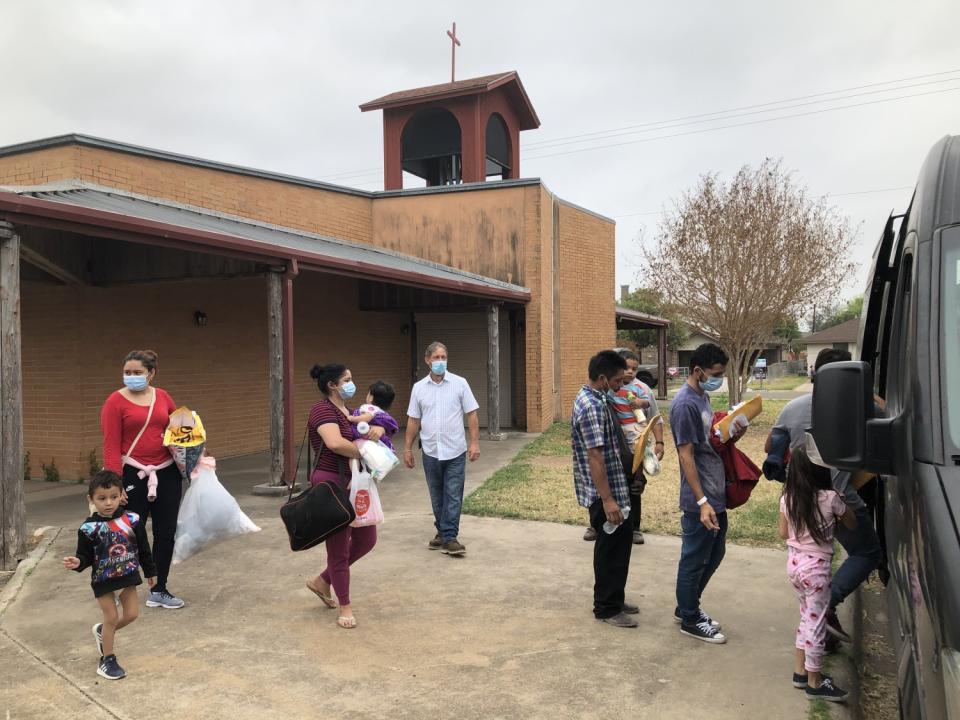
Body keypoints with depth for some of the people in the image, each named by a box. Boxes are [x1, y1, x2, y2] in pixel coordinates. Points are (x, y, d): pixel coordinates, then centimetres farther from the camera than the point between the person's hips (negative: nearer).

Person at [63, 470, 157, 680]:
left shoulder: (132, 520, -9)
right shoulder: (88, 528, -14)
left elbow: (143, 549, 0)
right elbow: (86, 556, -7)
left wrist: (150, 572, 8)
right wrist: (77, 562, -31)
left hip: (128, 576, 3)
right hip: (103, 580, -3)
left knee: (131, 614, 7)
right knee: (111, 618, 1)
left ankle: (102, 631, 37)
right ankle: (107, 660, 20)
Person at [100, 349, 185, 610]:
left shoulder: (163, 397, 5)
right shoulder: (116, 401, -7)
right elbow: (111, 445, -11)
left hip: (167, 473, 5)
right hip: (133, 474, -5)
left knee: (166, 533, 10)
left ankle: (159, 590, 24)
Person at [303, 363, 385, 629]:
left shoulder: (348, 411, 14)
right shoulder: (323, 410, -15)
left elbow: (375, 425, 18)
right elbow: (335, 443, -33)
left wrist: (378, 429, -7)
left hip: (354, 483, 10)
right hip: (333, 484, -10)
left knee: (366, 540, 16)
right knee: (339, 547, 3)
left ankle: (322, 582, 32)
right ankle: (345, 607, 20)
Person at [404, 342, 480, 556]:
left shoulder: (459, 383, -3)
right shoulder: (419, 388, 4)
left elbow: (471, 415, -2)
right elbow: (413, 420, 7)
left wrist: (475, 442, -9)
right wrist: (407, 448, 6)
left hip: (455, 452, -2)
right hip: (431, 452, 3)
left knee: (453, 497, -2)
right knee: (437, 497, 12)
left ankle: (449, 538, 3)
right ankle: (443, 533, 26)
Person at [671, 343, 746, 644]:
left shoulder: (703, 397, 10)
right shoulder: (685, 404, -20)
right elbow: (687, 455, -22)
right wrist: (702, 501, -24)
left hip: (717, 494, 10)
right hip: (700, 501, -10)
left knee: (715, 554, 20)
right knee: (695, 560, 5)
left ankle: (687, 606, 35)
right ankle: (690, 620, 21)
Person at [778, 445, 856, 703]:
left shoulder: (787, 498, -2)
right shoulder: (830, 498, -16)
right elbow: (852, 524, 2)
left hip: (794, 563, 6)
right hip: (816, 567, -6)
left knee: (807, 616, 21)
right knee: (816, 622, 6)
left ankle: (800, 671, 29)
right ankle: (814, 682, 18)